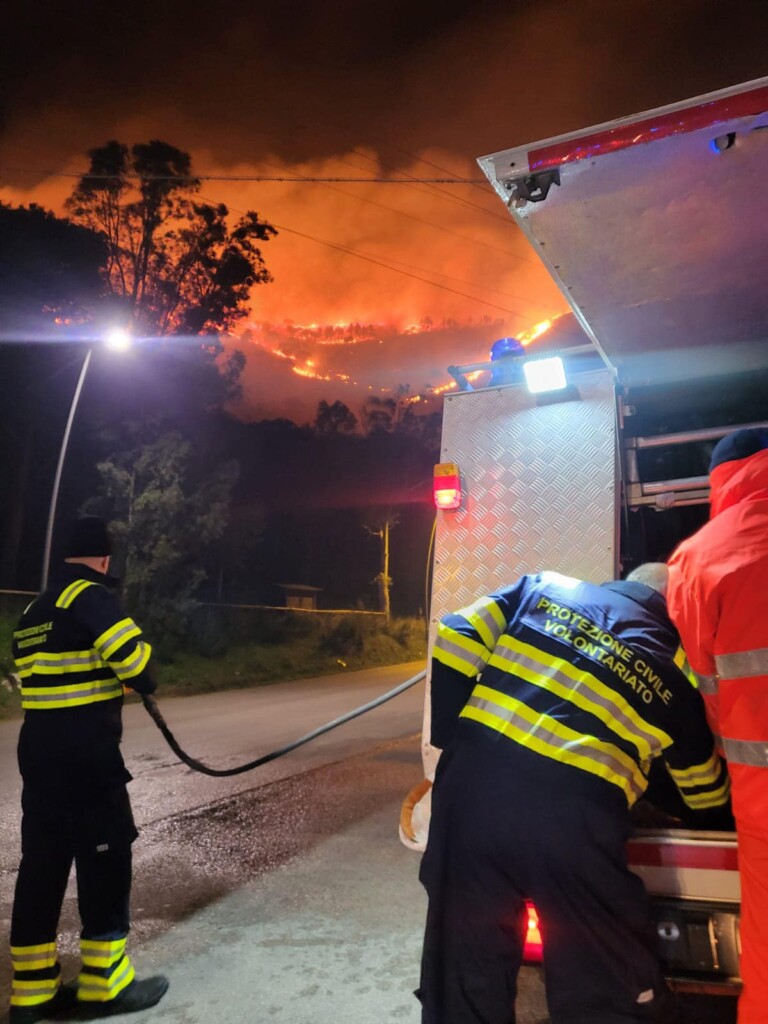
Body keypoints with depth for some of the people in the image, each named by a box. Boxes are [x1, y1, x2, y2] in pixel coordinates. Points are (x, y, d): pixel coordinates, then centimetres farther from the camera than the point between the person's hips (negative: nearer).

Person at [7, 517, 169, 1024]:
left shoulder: (34, 611, 18)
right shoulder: (89, 595, -10)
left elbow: (41, 674, 20)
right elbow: (131, 654, -20)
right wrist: (144, 682, 0)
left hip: (39, 745, 9)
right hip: (85, 749, -9)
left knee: (43, 860, 13)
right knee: (105, 857, 3)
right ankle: (104, 983, 13)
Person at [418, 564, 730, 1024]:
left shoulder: (544, 588, 16)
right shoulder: (674, 665, 14)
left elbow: (453, 646, 6)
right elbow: (706, 791, 27)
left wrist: (450, 742, 14)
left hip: (475, 783, 2)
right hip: (573, 818, -2)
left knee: (464, 976, 20)